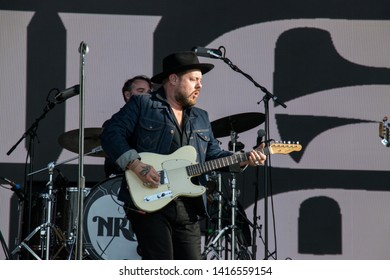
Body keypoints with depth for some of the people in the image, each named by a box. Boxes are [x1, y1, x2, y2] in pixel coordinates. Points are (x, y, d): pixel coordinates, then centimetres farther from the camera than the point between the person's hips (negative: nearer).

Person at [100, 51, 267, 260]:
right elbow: (111, 134, -8)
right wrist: (136, 165, -20)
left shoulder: (200, 118, 22)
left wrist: (244, 160, 2)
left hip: (187, 209, 7)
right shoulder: (142, 105, 1)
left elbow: (214, 155, 20)